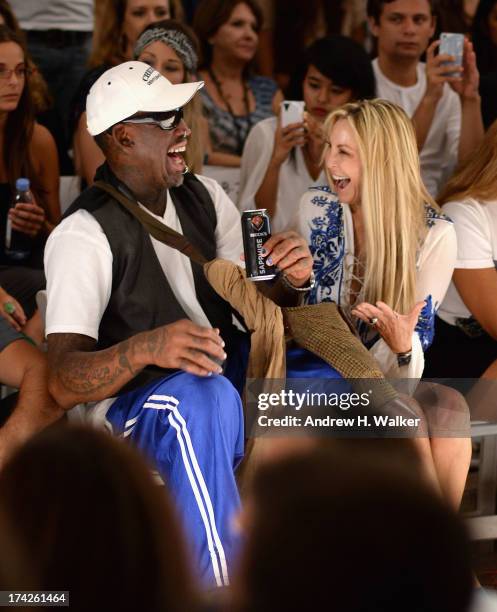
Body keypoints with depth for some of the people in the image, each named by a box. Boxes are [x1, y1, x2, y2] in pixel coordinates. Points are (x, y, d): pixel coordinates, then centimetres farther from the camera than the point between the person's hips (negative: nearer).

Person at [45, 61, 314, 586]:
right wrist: (146, 348, -42)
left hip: (225, 382, 7)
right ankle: (219, 589, -30)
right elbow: (62, 382, -23)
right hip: (129, 409, -7)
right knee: (203, 396, -39)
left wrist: (293, 278, -14)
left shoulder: (203, 198, 8)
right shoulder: (83, 235, -14)